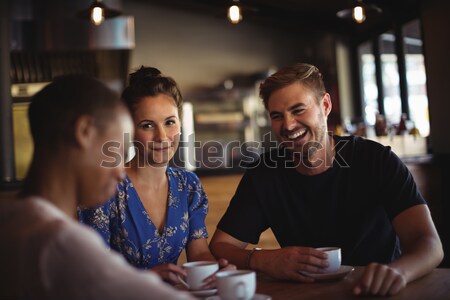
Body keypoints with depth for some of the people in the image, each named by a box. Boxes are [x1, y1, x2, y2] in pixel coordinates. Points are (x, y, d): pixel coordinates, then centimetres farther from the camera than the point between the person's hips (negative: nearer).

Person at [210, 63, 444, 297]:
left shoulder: (377, 160, -9)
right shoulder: (263, 174, -5)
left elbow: (429, 243, -17)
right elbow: (219, 247, -6)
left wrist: (396, 271, -40)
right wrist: (264, 260, -28)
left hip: (379, 291, 0)